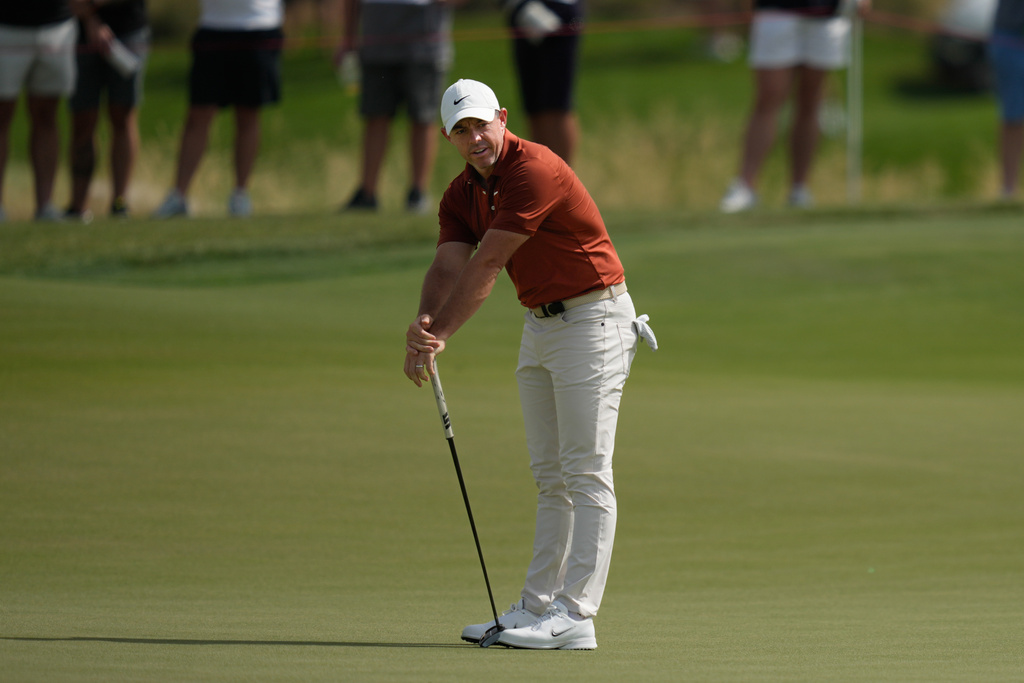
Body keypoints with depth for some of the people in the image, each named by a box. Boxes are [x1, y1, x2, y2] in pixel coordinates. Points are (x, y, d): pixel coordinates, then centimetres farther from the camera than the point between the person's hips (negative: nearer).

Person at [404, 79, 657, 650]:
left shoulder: (534, 171, -22)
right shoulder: (462, 195, 7)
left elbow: (485, 267, -23)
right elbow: (449, 267, -7)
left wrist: (440, 336, -21)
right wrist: (424, 324, -28)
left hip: (592, 319, -9)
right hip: (539, 323, 9)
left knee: (586, 473, -10)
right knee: (551, 476, 11)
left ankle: (575, 615, -13)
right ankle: (537, 607, 15)